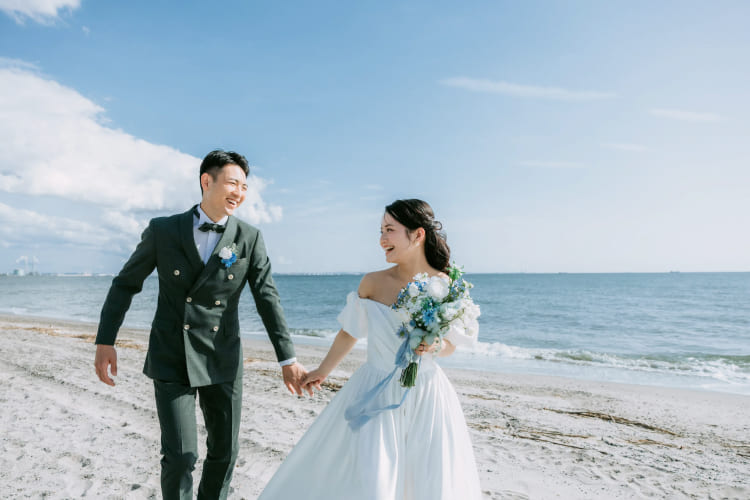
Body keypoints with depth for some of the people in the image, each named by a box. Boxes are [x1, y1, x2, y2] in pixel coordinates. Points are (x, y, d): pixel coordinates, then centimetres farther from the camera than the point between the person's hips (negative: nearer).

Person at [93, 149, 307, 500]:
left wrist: (288, 358, -9)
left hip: (222, 363, 2)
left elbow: (267, 298, -5)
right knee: (179, 456, -4)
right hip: (171, 361, -1)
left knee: (224, 451, 12)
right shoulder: (163, 230, -4)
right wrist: (105, 341, 0)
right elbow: (125, 284, 6)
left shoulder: (249, 239, -3)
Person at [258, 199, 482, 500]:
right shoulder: (373, 283, -8)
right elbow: (349, 332, 6)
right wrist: (323, 371, 15)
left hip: (425, 398, 1)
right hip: (376, 395, 0)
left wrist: (435, 345, -18)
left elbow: (450, 345, 4)